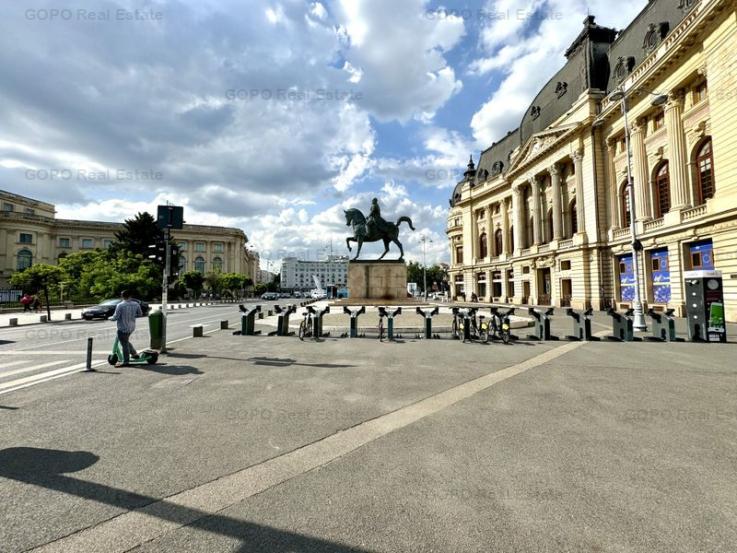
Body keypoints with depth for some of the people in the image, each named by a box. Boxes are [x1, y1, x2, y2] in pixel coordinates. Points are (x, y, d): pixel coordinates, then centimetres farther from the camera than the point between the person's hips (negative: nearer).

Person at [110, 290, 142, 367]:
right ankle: (134, 353, 29)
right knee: (126, 341, 27)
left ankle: (126, 362, 9)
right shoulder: (136, 304, -1)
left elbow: (115, 317, -16)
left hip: (122, 328, -6)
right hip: (131, 327, 6)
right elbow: (140, 314, 9)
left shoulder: (120, 305, -17)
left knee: (124, 344, 2)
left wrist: (110, 318, 6)